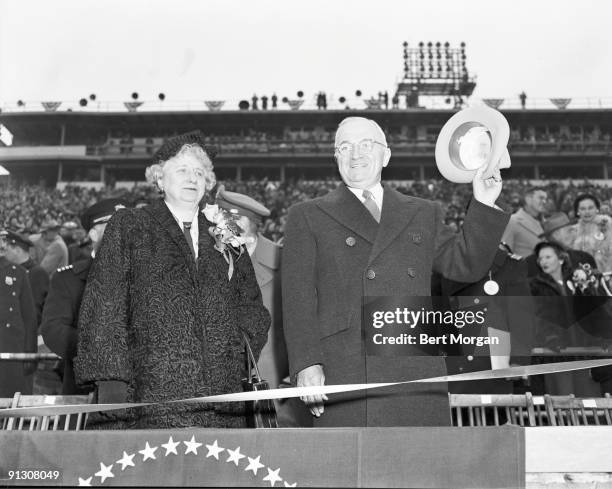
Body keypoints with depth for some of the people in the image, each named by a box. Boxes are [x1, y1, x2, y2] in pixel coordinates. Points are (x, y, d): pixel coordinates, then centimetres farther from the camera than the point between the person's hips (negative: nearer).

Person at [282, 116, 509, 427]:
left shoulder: (423, 214, 22)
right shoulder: (307, 217, 13)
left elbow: (466, 265, 20)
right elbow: (297, 298, 4)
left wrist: (483, 204, 10)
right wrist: (306, 364, -8)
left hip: (416, 376, 3)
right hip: (343, 378, -2)